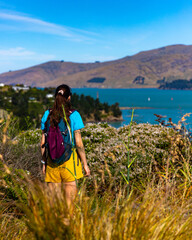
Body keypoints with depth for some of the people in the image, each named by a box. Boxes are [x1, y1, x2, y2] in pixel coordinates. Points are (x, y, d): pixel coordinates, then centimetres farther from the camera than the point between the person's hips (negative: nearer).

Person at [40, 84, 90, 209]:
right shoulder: (73, 115, -8)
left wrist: (44, 162, 14)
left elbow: (43, 142, 5)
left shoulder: (47, 115, 2)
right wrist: (85, 164, -1)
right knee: (70, 196, 6)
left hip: (52, 160, 4)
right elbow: (78, 143, -9)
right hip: (69, 159, -3)